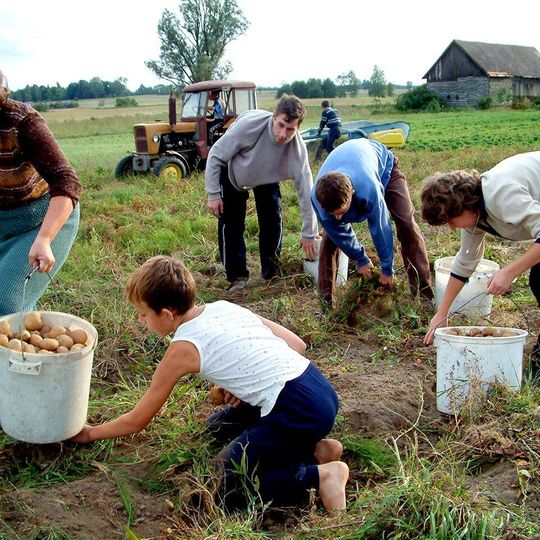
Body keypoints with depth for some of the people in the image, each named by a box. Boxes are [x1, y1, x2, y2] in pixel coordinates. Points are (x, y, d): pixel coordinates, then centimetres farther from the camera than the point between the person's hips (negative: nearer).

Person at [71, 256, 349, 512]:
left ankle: (319, 475, -8)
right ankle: (312, 447, 14)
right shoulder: (225, 307, 12)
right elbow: (296, 343, 13)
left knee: (225, 485, 0)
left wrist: (91, 433, 20)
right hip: (321, 389, 9)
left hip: (299, 411, -9)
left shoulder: (183, 349, -7)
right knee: (220, 426, 25)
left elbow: (137, 421, 4)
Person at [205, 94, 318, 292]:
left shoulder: (297, 147, -32)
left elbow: (306, 190, -24)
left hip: (267, 178, 2)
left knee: (272, 221, -6)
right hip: (233, 174, -2)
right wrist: (213, 194, -24)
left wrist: (309, 234, -20)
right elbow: (215, 156, -26)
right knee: (231, 224, -5)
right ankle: (237, 276, 10)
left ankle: (272, 274, 14)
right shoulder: (249, 124, -40)